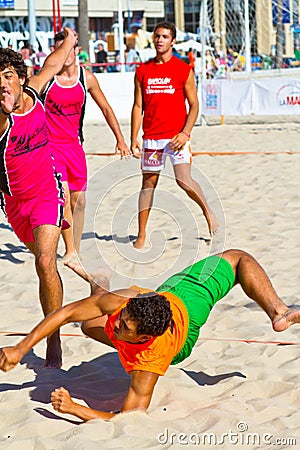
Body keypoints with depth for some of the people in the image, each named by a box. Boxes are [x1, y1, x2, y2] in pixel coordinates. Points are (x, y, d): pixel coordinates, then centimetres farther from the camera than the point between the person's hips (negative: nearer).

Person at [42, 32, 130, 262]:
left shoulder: (87, 77, 1)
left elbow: (106, 109, 11)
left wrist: (120, 140, 7)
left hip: (74, 144, 4)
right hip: (50, 145, -4)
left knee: (78, 200, 7)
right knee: (63, 195, -19)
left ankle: (76, 250, 21)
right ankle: (69, 250, -12)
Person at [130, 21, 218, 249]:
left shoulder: (184, 70, 0)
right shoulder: (143, 71, 9)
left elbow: (194, 105, 0)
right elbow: (138, 106, 11)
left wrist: (185, 133, -14)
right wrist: (134, 139, 4)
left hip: (177, 135, -3)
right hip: (151, 136, 3)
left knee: (184, 180, -16)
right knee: (148, 183, 6)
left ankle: (208, 211, 9)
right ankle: (142, 235, 13)